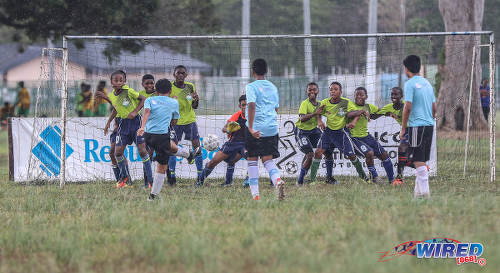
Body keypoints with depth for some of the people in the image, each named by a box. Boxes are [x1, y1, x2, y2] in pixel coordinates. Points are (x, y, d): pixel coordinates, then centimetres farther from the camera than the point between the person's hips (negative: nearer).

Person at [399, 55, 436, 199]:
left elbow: (408, 107, -15)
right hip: (429, 125, 8)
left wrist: (403, 129, -9)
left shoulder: (410, 84, -9)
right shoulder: (427, 83, 15)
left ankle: (424, 191, -12)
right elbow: (434, 108, 17)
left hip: (417, 126, -8)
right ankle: (418, 191, 14)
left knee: (419, 161, -7)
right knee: (421, 161, 12)